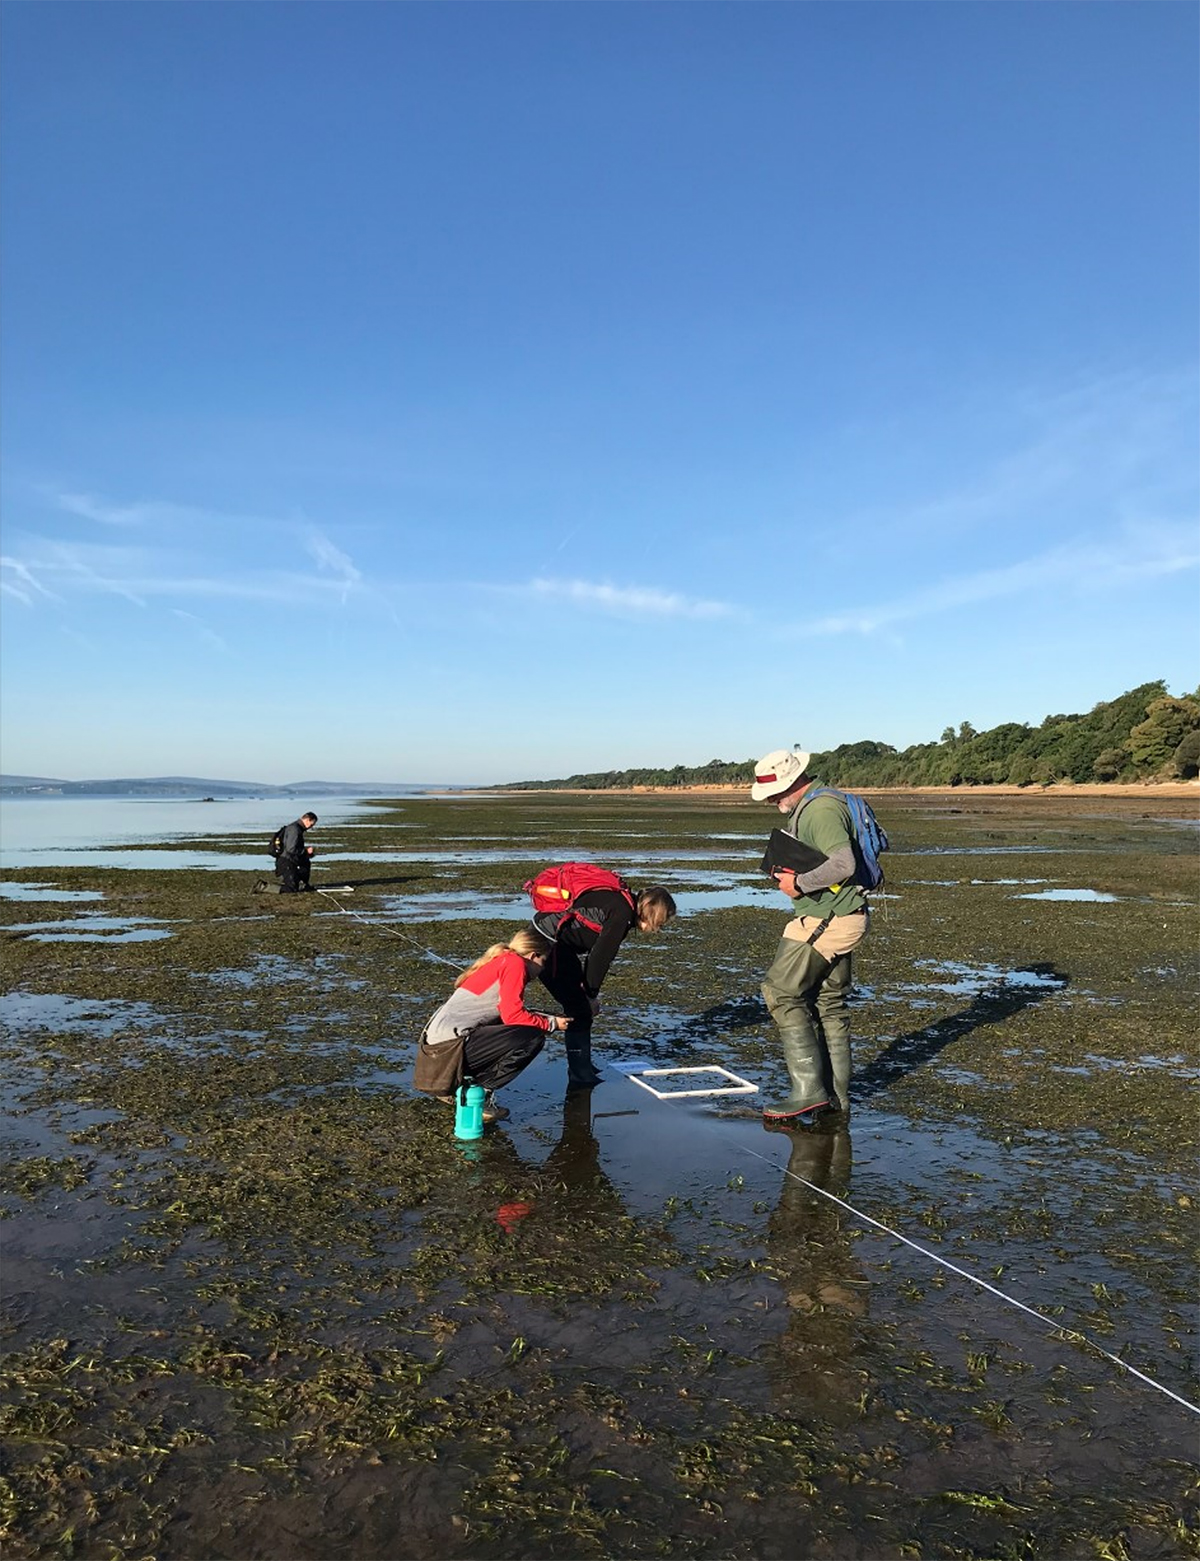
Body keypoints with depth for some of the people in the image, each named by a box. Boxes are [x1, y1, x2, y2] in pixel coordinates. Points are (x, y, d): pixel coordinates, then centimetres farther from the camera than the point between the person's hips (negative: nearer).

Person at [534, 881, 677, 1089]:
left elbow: (597, 952, 13)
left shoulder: (620, 902, 11)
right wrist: (591, 992, -5)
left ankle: (583, 1067, 29)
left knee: (582, 1009, 17)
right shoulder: (623, 913, -18)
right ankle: (581, 1078, 3)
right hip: (549, 944, -10)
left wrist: (588, 986, 8)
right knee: (580, 1010, -5)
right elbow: (601, 955, -16)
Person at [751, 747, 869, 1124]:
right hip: (837, 920, 11)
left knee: (781, 993, -6)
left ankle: (809, 1090, -5)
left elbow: (843, 864, -29)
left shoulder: (822, 809, -18)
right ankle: (836, 1094, 20)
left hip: (826, 921, -11)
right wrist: (786, 870, 7)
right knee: (829, 1004, 14)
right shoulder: (804, 809, 16)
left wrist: (799, 883, -20)